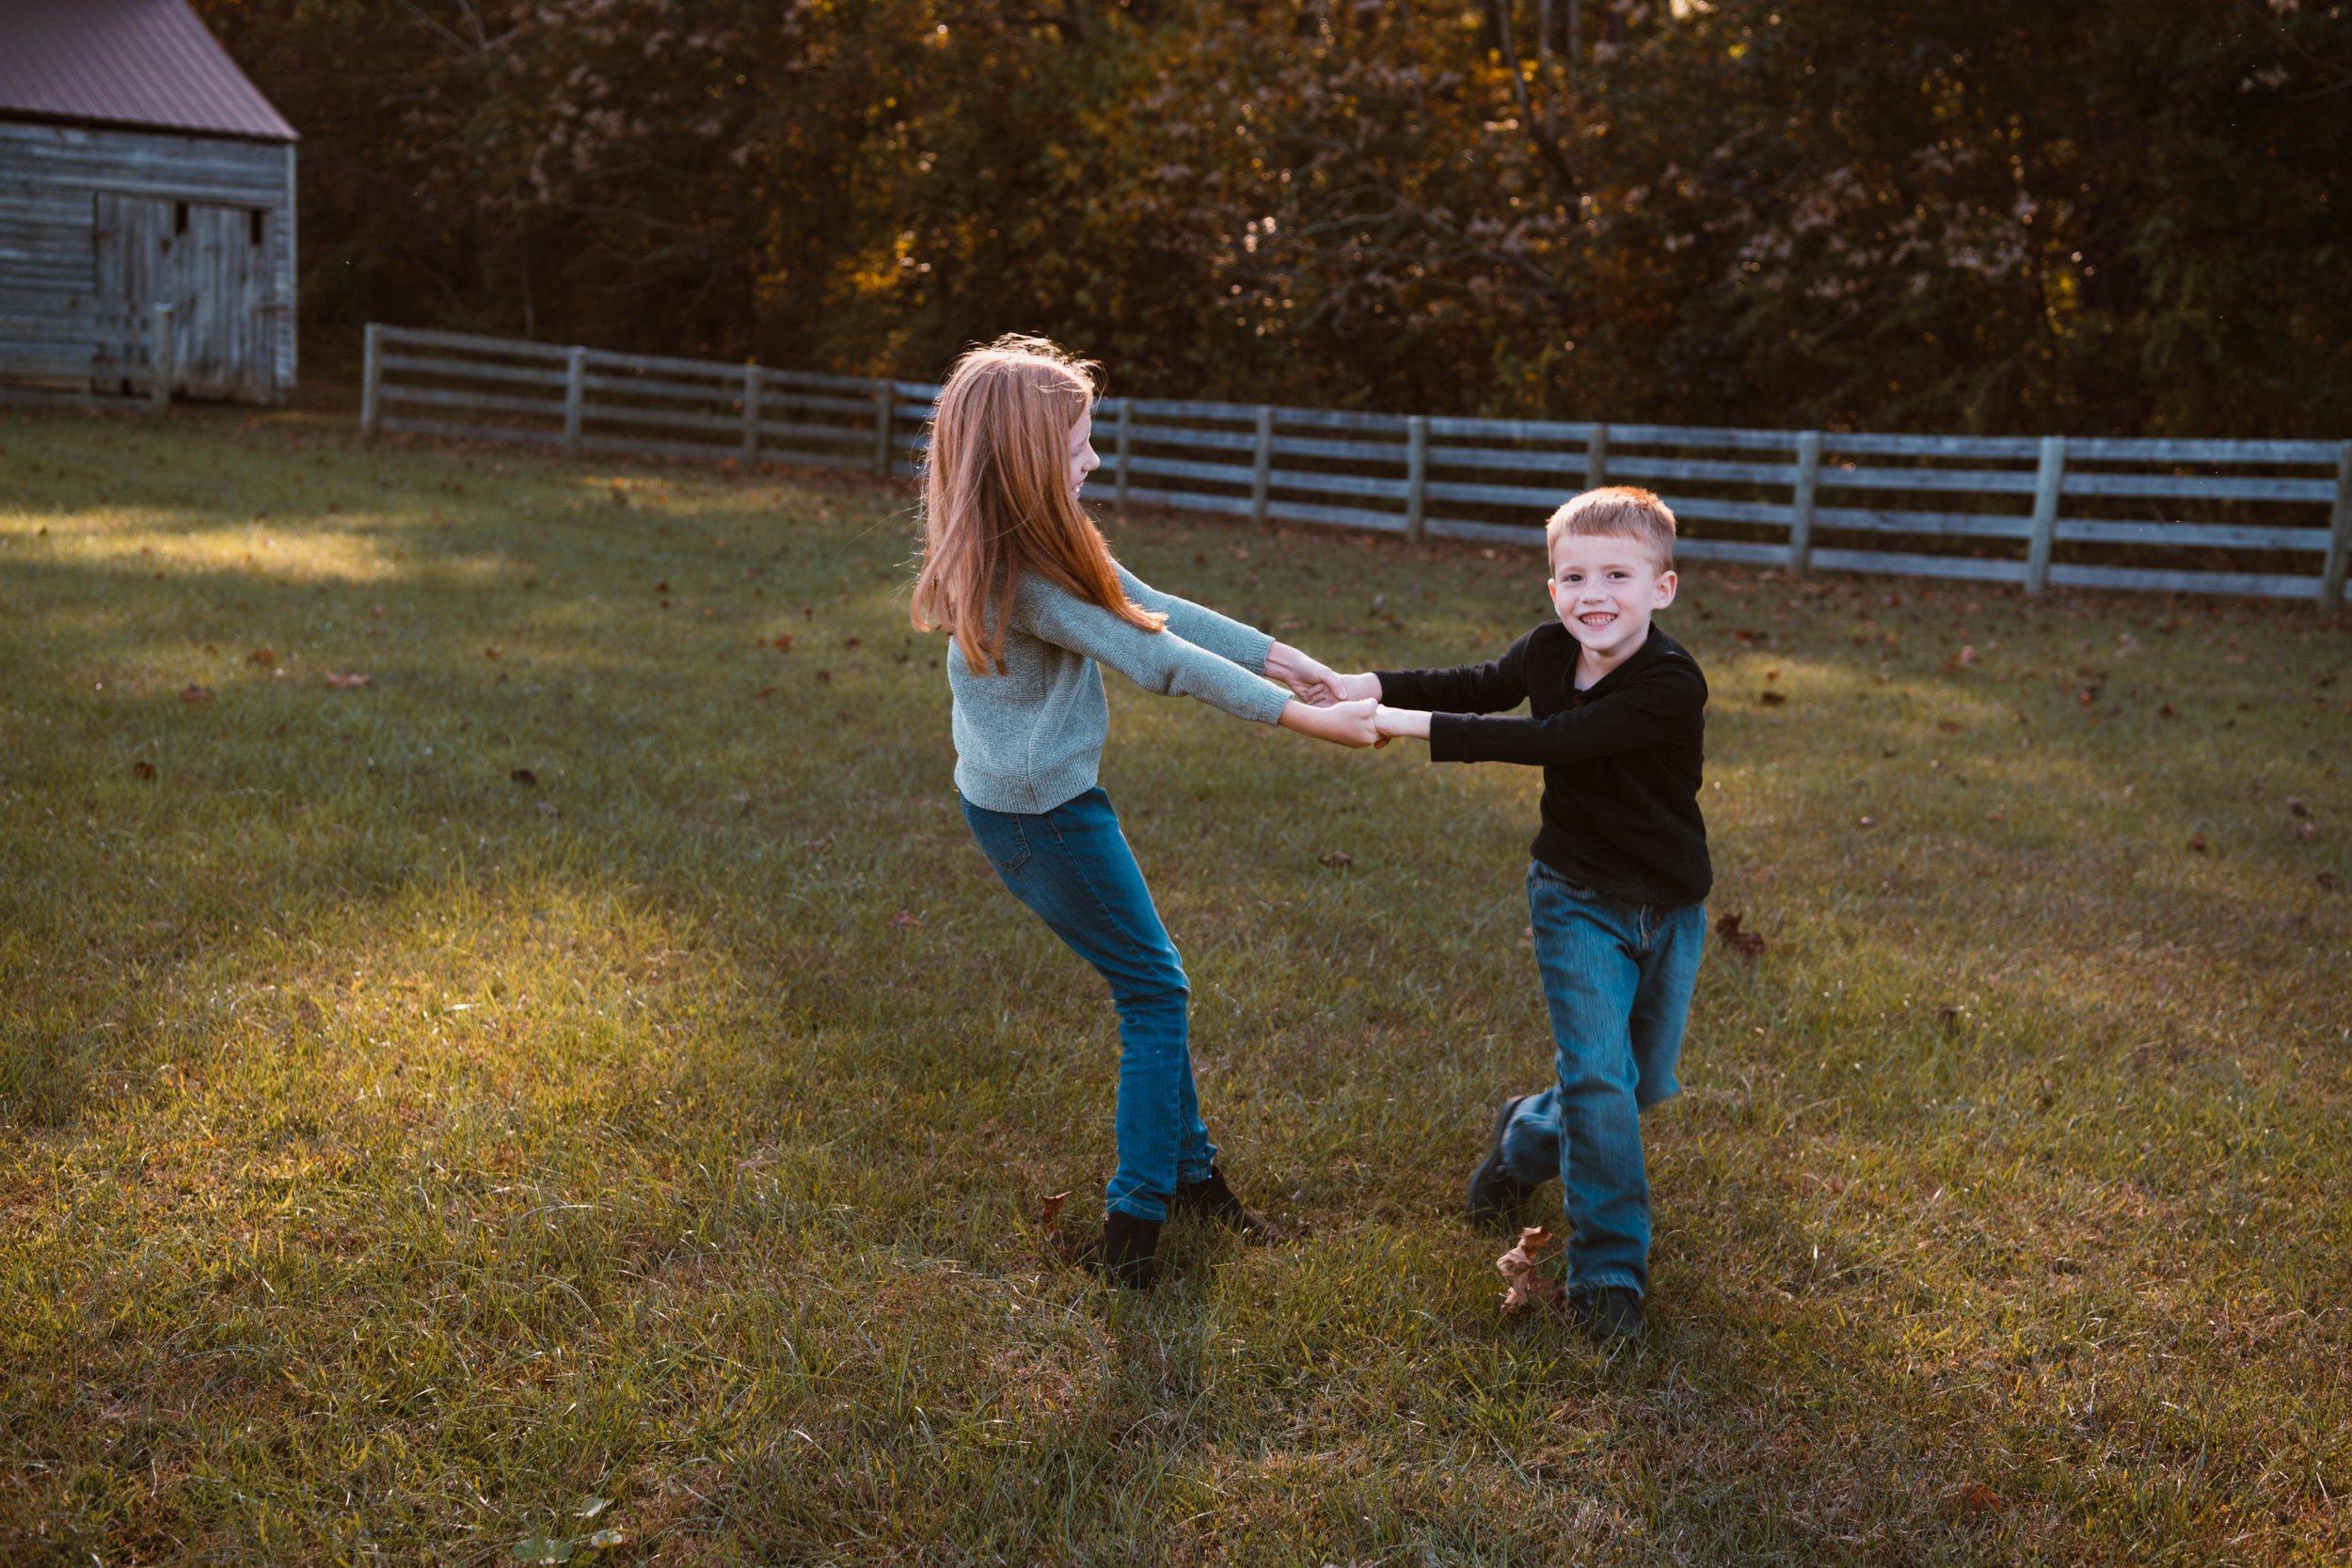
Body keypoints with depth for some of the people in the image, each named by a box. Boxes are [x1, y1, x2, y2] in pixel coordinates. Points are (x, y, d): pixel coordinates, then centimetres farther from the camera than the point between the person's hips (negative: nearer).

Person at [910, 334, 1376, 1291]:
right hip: (1045, 814, -9)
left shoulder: (1040, 541, 3)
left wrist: (1280, 657, 0)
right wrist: (1306, 719, -19)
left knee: (1149, 989, 19)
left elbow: (1154, 607, 4)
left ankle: (1191, 1173, 32)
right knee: (1155, 995, 2)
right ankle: (1133, 1229, 9)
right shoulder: (1025, 575, -26)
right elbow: (1156, 658, -24)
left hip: (1021, 796, 9)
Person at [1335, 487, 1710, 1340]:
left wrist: (1418, 724, -36)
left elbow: (1553, 742, -35)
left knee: (1644, 1081, 15)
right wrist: (1371, 685, 2)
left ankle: (1529, 1135, 45)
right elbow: (1485, 686, 14)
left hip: (1669, 908, -1)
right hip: (1577, 900, 1)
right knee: (1599, 1073, -12)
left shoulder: (1674, 685, -27)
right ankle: (1608, 1271, -2)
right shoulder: (1548, 651, -9)